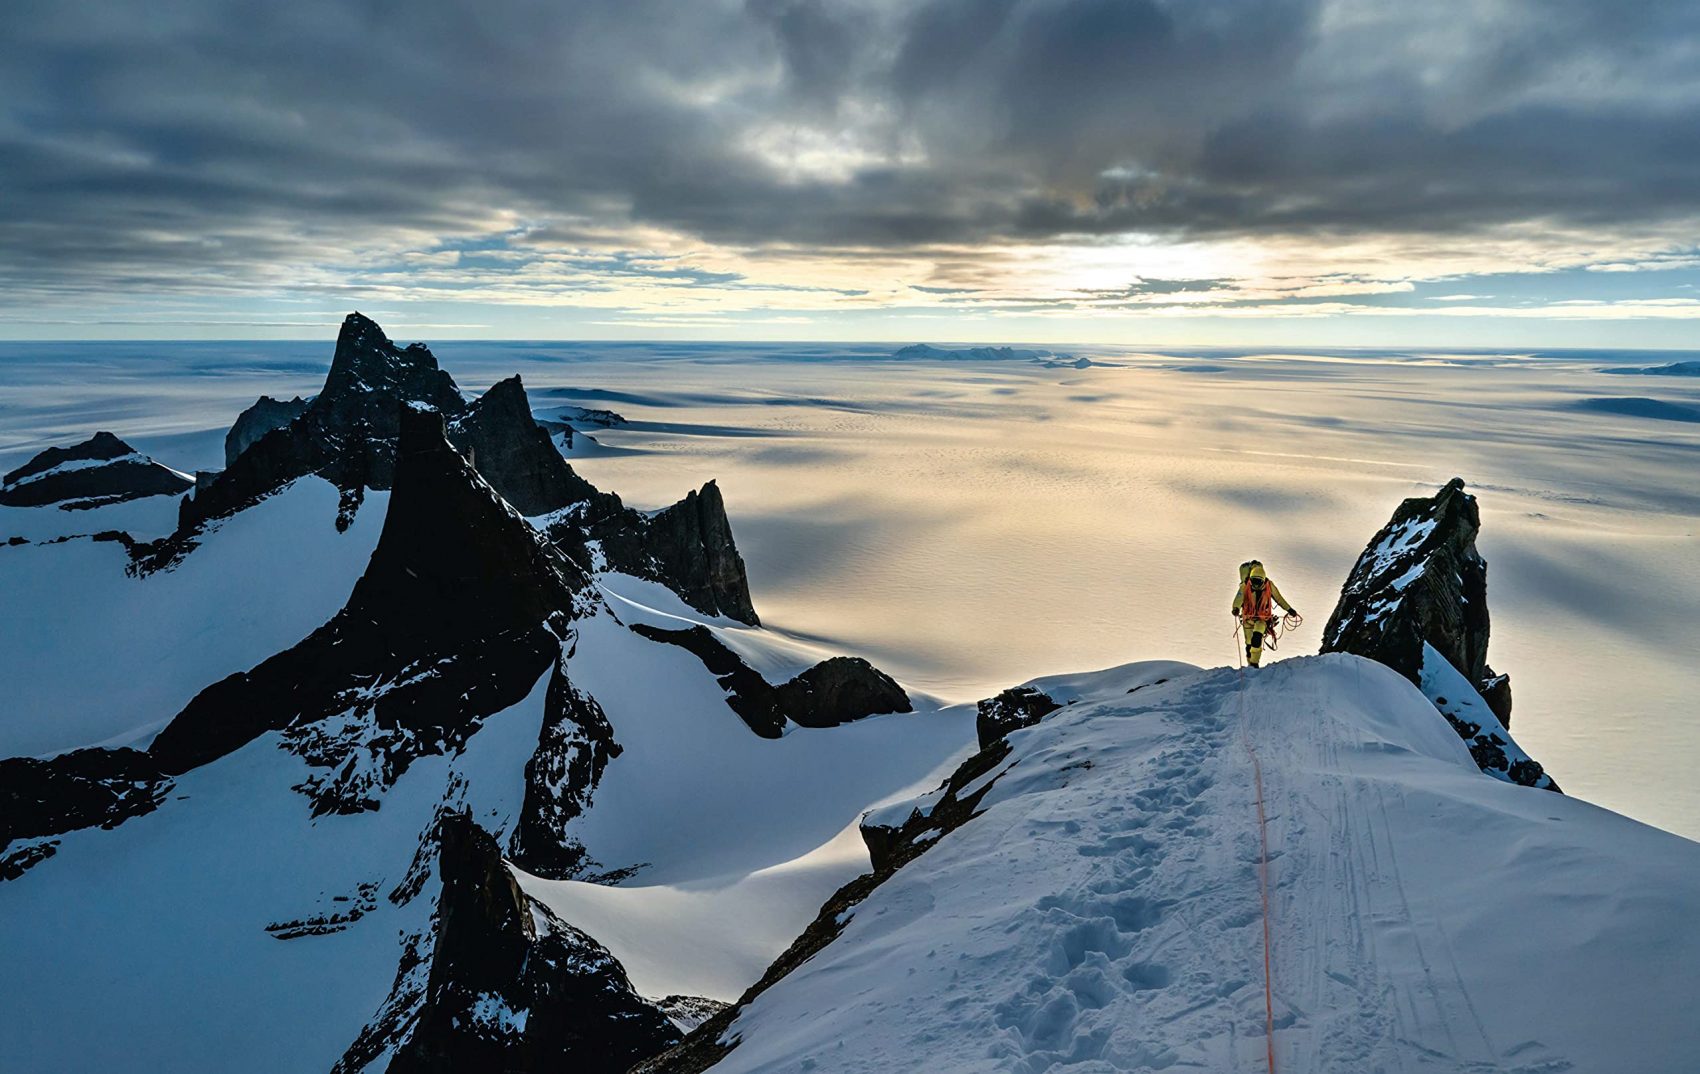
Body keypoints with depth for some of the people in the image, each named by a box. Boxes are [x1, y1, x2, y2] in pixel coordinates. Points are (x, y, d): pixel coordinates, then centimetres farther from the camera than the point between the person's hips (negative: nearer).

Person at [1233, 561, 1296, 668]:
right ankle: (1250, 664, 24)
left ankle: (1254, 663, -20)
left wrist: (1289, 609, 6)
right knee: (1249, 644, 5)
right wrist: (1236, 608, -49)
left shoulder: (1269, 586, -10)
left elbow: (1279, 598, 5)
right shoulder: (1245, 585, -15)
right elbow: (1239, 597, -29)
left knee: (1257, 637, -26)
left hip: (1263, 618, -1)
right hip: (1248, 618, 1)